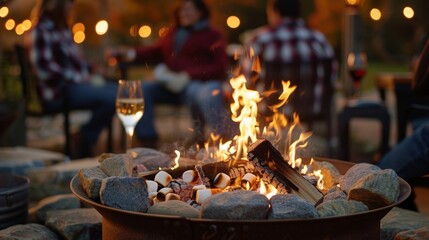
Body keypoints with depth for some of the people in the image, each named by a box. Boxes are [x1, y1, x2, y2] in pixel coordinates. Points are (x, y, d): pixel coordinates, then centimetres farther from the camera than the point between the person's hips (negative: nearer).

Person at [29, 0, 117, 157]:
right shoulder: (41, 32, -9)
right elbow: (46, 69, -19)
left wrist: (92, 76, 6)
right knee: (111, 97, -26)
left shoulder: (63, 31, 19)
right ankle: (85, 143, -9)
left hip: (77, 85, 10)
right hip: (59, 92, -10)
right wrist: (81, 79, -18)